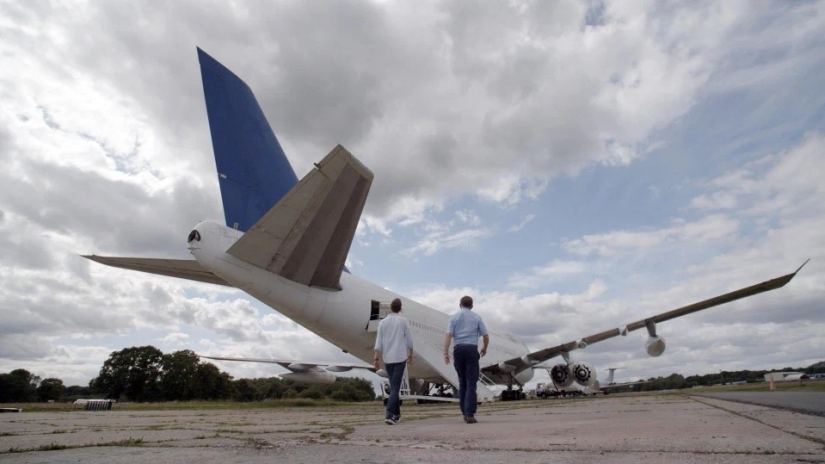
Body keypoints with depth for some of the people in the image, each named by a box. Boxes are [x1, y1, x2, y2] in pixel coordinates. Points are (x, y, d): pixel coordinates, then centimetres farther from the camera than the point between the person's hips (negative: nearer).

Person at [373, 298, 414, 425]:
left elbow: (378, 342, 0)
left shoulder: (383, 322, 5)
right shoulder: (403, 321, -2)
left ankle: (396, 414, 23)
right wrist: (410, 354, 13)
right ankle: (389, 414, -17)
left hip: (387, 359, 3)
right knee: (395, 387, -5)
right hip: (400, 358, -3)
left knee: (393, 386, 16)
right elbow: (409, 340, 1)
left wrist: (376, 358, -1)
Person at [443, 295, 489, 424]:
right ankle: (470, 414, -11)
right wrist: (485, 348, 24)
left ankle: (465, 413, 17)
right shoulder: (477, 317, 9)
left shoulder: (454, 317, 9)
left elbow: (448, 334, -6)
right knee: (471, 383, -2)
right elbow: (486, 336, 6)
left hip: (458, 349, 2)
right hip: (472, 349, -2)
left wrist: (446, 352, -8)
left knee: (462, 382, 15)